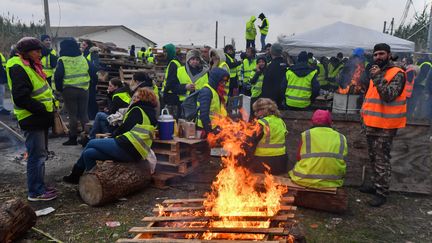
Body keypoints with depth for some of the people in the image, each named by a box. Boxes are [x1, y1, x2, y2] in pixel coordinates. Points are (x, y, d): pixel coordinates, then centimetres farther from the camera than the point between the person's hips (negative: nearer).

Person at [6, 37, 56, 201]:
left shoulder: (31, 66, 15)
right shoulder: (18, 69, -16)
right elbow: (21, 98, -24)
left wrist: (49, 107, 7)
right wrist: (44, 110, -21)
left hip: (40, 119, 10)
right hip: (31, 119, -10)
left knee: (40, 154, 17)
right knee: (37, 156, -3)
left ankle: (39, 186, 29)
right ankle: (35, 192, 8)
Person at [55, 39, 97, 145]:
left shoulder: (62, 61, -6)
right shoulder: (84, 59, 7)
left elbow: (58, 76, -10)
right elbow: (93, 73, 8)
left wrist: (59, 88, 2)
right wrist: (92, 84, 18)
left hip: (69, 90, -4)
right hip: (84, 89, 4)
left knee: (72, 114, 2)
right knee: (84, 113, 12)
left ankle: (73, 138, 6)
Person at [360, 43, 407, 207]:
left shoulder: (397, 74, -11)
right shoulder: (376, 73, 14)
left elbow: (389, 96, -25)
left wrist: (377, 78, -25)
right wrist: (365, 113, 17)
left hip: (386, 125, -8)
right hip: (372, 123, 8)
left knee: (382, 160, -4)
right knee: (373, 157, 18)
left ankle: (382, 192, 5)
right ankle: (373, 183, 31)